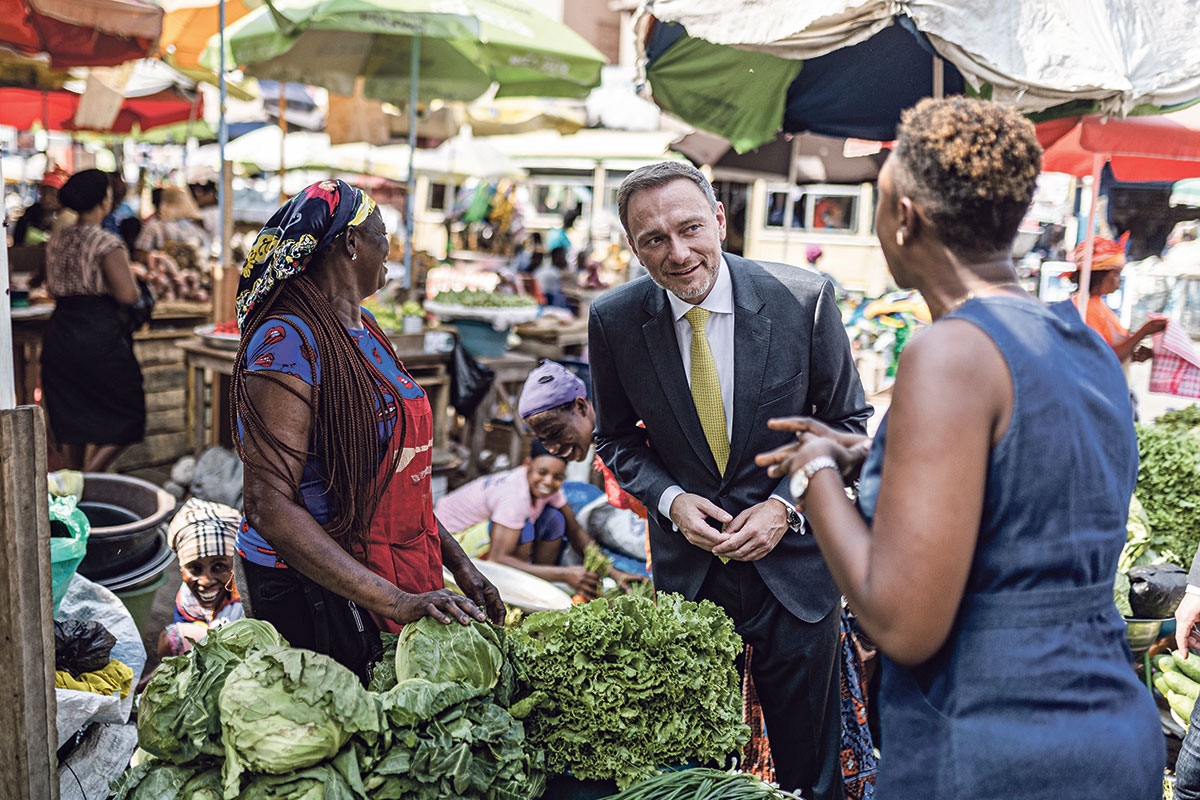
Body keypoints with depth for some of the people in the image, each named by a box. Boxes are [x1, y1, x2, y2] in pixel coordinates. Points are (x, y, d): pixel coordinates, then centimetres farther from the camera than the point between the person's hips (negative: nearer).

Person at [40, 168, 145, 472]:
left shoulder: (56, 240, 8)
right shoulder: (106, 242, -14)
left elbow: (52, 287, 18)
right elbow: (127, 295, -20)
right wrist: (137, 287, 0)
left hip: (59, 335, 7)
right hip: (101, 336, -7)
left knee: (71, 416, 16)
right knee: (125, 416, 5)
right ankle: (89, 478, -6)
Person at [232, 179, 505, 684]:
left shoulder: (361, 327, 9)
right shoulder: (289, 342, -20)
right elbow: (270, 506, -27)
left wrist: (458, 564, 10)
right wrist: (395, 601, -31)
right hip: (306, 587, -8)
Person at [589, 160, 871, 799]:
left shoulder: (803, 298, -13)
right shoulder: (613, 321, -9)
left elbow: (847, 420, -1)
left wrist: (788, 505, -13)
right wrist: (670, 499, -12)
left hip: (791, 558, -1)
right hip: (685, 571, 1)